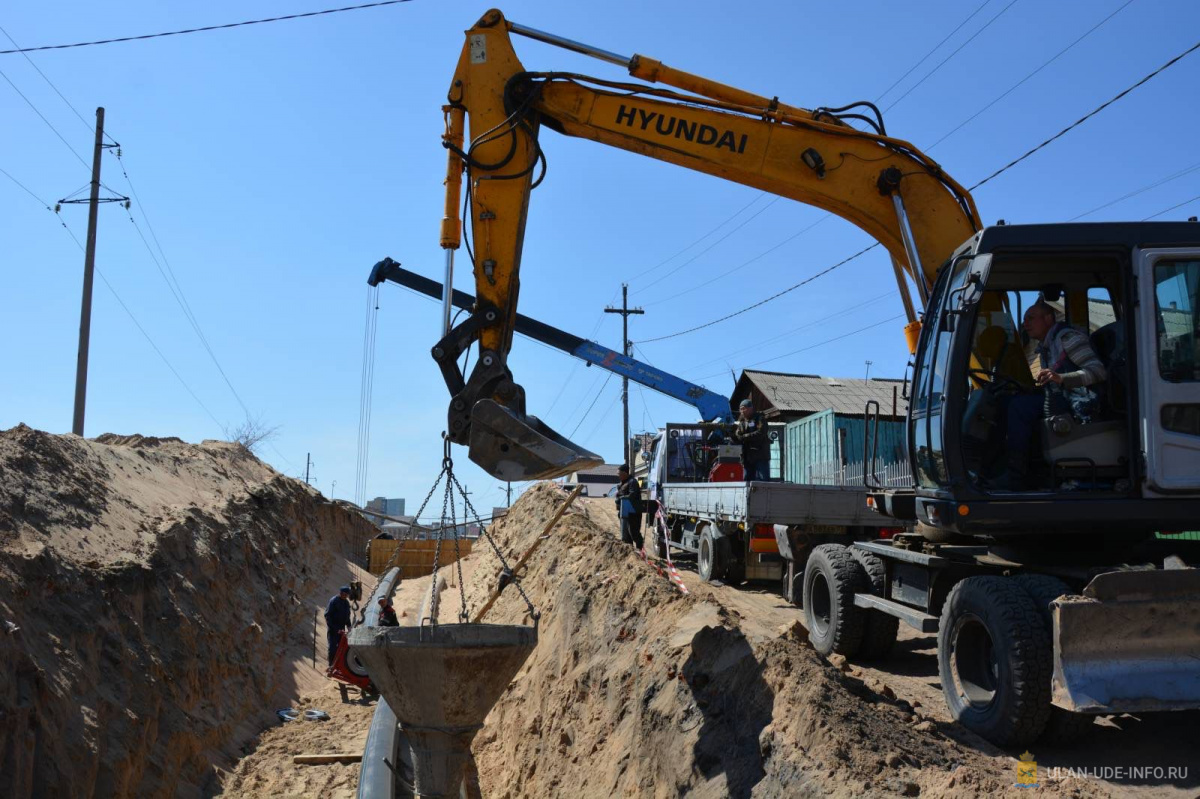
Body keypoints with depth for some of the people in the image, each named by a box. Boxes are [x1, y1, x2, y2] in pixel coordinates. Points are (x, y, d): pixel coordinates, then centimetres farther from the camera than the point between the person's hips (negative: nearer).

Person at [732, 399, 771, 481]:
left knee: (763, 479, -10)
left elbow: (760, 433, -17)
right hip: (747, 458, 7)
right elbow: (737, 438, 11)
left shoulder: (759, 419, -1)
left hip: (761, 456, -6)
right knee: (748, 479, 7)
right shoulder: (741, 422, 18)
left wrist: (744, 437, -17)